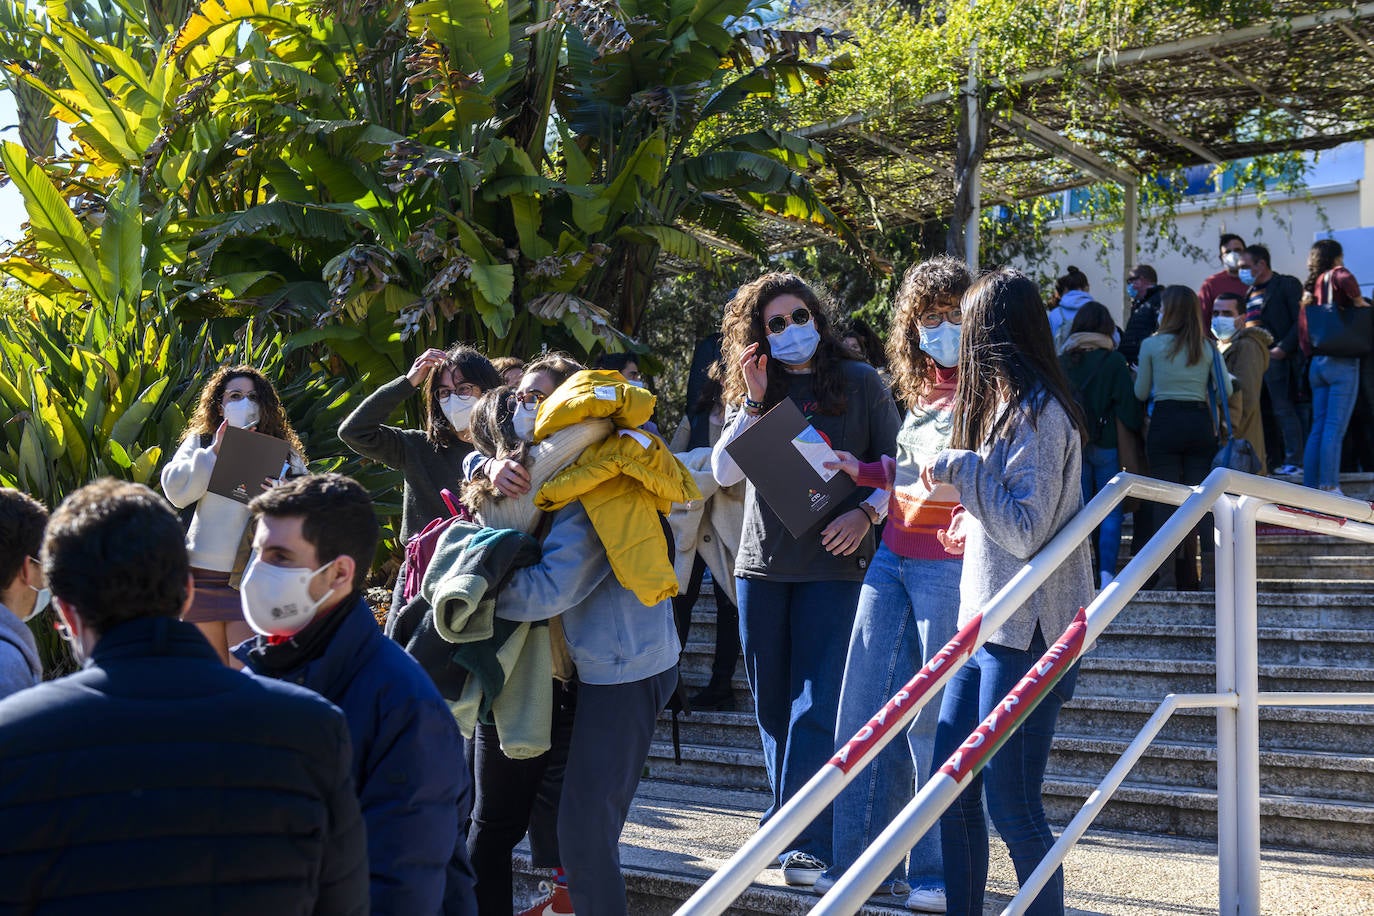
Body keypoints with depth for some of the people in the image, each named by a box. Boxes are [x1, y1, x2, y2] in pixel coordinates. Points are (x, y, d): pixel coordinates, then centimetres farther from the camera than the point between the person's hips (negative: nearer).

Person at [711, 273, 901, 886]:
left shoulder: (859, 382, 2)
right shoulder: (750, 391, 11)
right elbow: (724, 473, 1)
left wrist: (867, 512, -12)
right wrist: (754, 402, -7)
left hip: (833, 563, -4)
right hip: (762, 563, 4)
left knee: (814, 704, -10)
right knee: (771, 703, 9)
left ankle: (807, 842, -10)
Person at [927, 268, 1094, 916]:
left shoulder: (1040, 413, -14)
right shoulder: (1007, 405, 16)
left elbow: (1027, 530, -19)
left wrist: (961, 467, -14)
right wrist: (974, 519, 13)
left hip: (1025, 632, -10)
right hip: (985, 620, 10)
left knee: (1010, 801, -4)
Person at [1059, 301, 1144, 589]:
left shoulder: (1062, 361, 2)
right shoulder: (1114, 362, -8)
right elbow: (1128, 404, -9)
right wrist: (1138, 429, 5)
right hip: (1106, 444, -3)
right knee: (1112, 511, 2)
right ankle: (1106, 571, -8)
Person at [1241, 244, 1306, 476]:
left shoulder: (1287, 285, -1)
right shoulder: (1250, 292, 20)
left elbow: (1300, 322, -9)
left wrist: (1283, 348, -16)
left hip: (1278, 358, -7)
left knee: (1284, 408, -8)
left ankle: (1294, 461, -5)